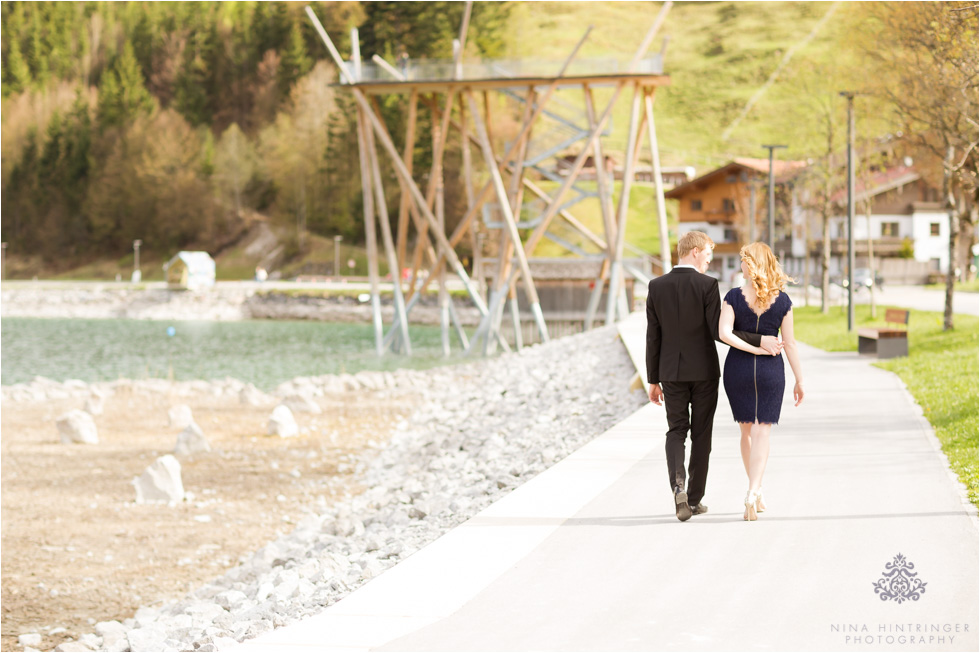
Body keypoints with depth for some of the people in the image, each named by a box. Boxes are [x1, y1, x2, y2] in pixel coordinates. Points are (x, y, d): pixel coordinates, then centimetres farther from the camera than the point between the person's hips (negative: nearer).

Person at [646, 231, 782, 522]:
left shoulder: (657, 286, -2)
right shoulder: (707, 285, -12)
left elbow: (653, 337, 1)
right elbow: (717, 331, -16)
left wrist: (653, 380, 7)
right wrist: (758, 341, -10)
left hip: (672, 372, 2)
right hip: (704, 370, -2)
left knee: (676, 431, 10)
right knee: (701, 434, 9)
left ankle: (678, 487, -14)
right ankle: (694, 498, 13)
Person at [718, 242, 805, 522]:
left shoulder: (734, 297, -8)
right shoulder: (782, 301, -5)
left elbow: (724, 333, -20)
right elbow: (789, 343, -2)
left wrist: (752, 349, -11)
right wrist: (799, 380, 4)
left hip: (738, 368, 0)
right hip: (771, 371, 0)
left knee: (747, 431, 15)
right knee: (762, 433, 0)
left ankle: (757, 493, 24)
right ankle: (753, 493, -17)